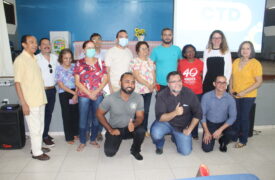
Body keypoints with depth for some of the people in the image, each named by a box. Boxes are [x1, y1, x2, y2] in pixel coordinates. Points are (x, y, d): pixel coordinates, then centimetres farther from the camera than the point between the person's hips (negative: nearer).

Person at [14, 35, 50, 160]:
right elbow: (17, 83, -16)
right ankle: (37, 152, 16)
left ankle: (37, 146, 33)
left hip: (40, 99, 8)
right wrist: (24, 103, -20)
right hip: (30, 101, -8)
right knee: (35, 128, 2)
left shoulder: (34, 58, 10)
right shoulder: (20, 60, -14)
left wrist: (42, 97, 16)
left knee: (40, 126, 17)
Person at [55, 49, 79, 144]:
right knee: (67, 115, 5)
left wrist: (76, 95, -10)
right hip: (64, 94, -2)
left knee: (75, 113, 7)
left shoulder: (74, 67, 1)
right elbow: (61, 85, -8)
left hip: (75, 92, 2)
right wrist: (73, 93, -11)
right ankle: (69, 137, 19)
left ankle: (75, 133, 29)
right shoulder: (58, 69, -5)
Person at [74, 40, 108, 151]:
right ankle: (82, 142, 19)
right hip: (83, 96, -1)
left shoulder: (101, 63, 5)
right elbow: (77, 82, -3)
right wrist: (89, 93, -11)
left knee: (96, 118, 8)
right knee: (83, 119, 3)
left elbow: (105, 79, 1)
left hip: (98, 95, 2)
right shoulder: (79, 64, 2)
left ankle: (93, 139, 27)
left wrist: (96, 92, -11)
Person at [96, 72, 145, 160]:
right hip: (115, 129, -1)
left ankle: (135, 150, 3)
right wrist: (110, 130, -12)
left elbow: (140, 116, -9)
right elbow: (99, 114, -7)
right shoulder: (110, 98, -18)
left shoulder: (138, 98, -14)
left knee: (141, 131, -30)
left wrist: (134, 124, -32)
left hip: (130, 128, 1)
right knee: (109, 152, -18)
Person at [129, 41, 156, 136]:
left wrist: (153, 83, -9)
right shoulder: (134, 61, -7)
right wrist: (148, 85, -16)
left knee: (146, 111, 10)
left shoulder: (150, 61, 14)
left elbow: (153, 74, 10)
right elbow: (137, 76, -13)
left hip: (149, 90, 6)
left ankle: (145, 130, 21)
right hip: (138, 91, -5)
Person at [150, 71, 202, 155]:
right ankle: (159, 145, 7)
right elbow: (160, 117, -22)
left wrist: (189, 129, -7)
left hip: (183, 126, 2)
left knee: (186, 151, -8)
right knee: (155, 133, -32)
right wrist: (175, 113, -37)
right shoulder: (162, 95, -17)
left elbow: (197, 114, -4)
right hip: (166, 122, -1)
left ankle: (175, 137, 26)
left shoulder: (189, 94, -14)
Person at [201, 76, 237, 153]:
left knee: (232, 134, -31)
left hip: (223, 123, 1)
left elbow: (232, 117, -11)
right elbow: (202, 114, -8)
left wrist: (220, 130, -21)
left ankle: (223, 142, 6)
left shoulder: (230, 99, -12)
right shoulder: (206, 96, -14)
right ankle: (211, 137, 22)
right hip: (209, 123, -1)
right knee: (207, 148, -14)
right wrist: (206, 131, -13)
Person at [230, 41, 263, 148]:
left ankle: (243, 141, 23)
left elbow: (259, 82, -14)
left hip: (248, 96, -4)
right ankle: (234, 136, 33)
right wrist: (231, 88, -2)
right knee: (236, 116, 13)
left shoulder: (255, 63, -12)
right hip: (235, 95, 4)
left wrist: (244, 92, -19)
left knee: (244, 117, 5)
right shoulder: (236, 61, 3)